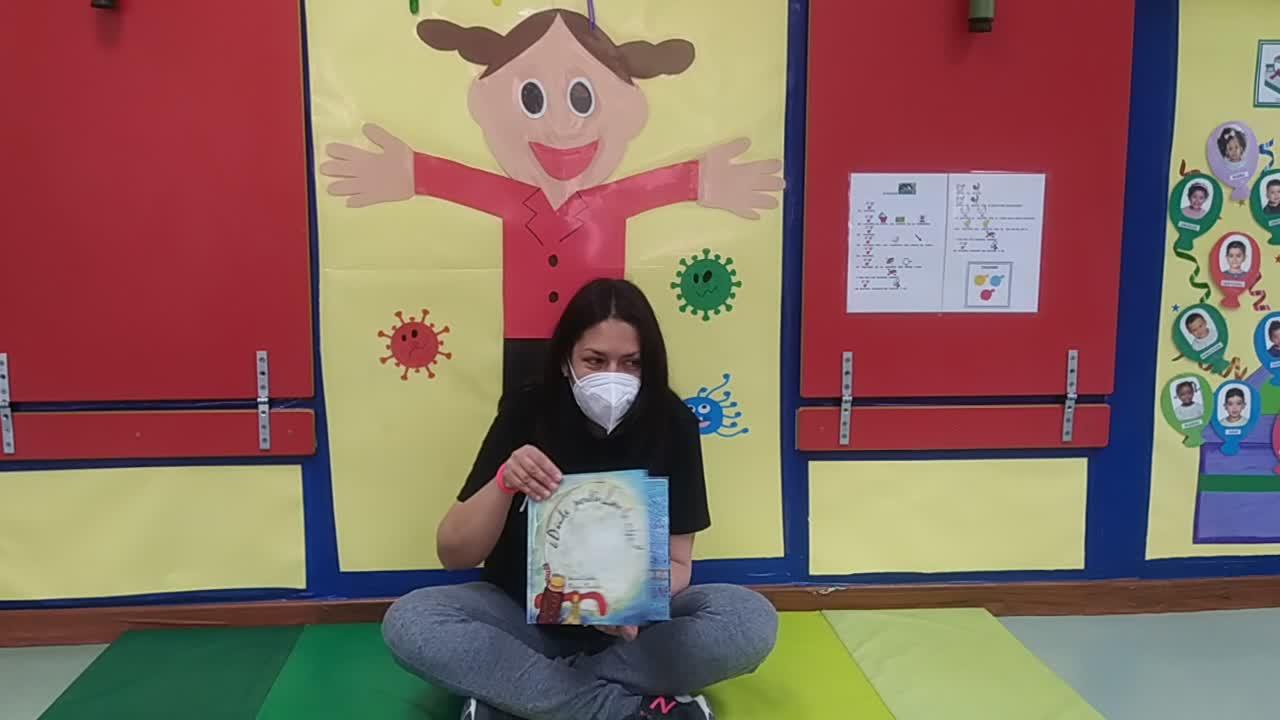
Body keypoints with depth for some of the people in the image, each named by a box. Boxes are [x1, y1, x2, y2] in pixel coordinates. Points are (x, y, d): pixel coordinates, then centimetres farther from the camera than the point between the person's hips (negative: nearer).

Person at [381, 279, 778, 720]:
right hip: (526, 614, 0)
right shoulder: (525, 412, -13)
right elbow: (453, 555, -13)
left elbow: (676, 562, -9)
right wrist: (503, 482, -32)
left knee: (753, 619, -26)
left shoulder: (671, 424, -12)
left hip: (632, 620, 0)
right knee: (407, 622, -27)